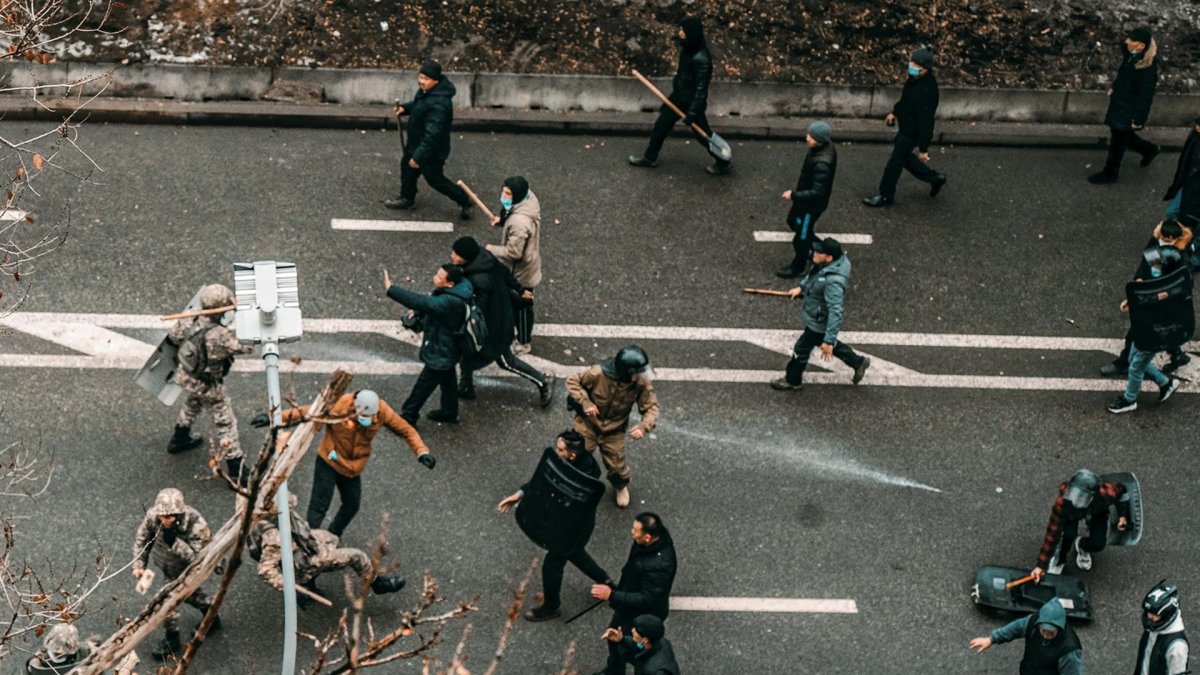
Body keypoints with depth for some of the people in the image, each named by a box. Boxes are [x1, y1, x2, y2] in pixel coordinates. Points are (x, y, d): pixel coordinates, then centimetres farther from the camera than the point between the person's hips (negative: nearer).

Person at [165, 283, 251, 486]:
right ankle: (237, 472, 14)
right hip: (207, 384, -7)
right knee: (225, 423, 7)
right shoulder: (220, 336, -37)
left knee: (192, 404, 37)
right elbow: (245, 345, -30)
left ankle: (179, 440, 59)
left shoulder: (188, 321, -17)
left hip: (185, 375, 7)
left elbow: (173, 337, 1)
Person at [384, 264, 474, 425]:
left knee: (423, 386, 9)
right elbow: (430, 303, 10)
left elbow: (421, 302, -47)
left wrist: (391, 289, -46)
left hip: (440, 354, -9)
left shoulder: (450, 302, -39)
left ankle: (408, 416, 25)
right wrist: (418, 314, -9)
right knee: (447, 380, 28)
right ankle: (449, 412, 46)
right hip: (447, 349, 9)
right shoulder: (451, 292, -9)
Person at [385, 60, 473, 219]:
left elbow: (432, 135, -38)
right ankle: (407, 198, 49)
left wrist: (418, 156, -34)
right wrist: (405, 108, -3)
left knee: (434, 179, 10)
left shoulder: (438, 104, -39)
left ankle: (464, 201, 29)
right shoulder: (426, 90, -8)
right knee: (407, 166, 26)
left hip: (432, 149, -10)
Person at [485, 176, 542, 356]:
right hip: (528, 262, 9)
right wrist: (502, 220, -7)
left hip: (521, 271, -9)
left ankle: (523, 343, 38)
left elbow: (513, 252, -34)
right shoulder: (529, 198, -15)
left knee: (521, 305, 15)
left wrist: (492, 249, -18)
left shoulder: (519, 223, -43)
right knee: (514, 301, 32)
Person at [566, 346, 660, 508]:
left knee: (616, 464, 9)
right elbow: (572, 381, -18)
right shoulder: (598, 374, -33)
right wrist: (585, 402, -30)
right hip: (589, 423, -1)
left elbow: (651, 406, -18)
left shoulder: (642, 384, -27)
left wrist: (644, 426, -37)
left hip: (614, 429, 2)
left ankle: (621, 486, 45)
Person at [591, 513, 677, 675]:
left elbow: (647, 599, -33)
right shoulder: (657, 534, -18)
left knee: (629, 650, 16)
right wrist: (619, 589, 17)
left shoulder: (659, 565, -44)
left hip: (644, 615, -9)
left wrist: (612, 596, -30)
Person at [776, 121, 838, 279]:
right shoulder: (824, 146, -11)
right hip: (805, 199, 9)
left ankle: (798, 267, 38)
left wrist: (794, 195, -27)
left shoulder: (821, 164, -40)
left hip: (812, 204, -9)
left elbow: (817, 193, -36)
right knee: (793, 222, 31)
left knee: (801, 236, 13)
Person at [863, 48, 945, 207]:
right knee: (904, 157, 26)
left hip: (912, 133, -9)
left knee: (895, 162, 8)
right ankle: (935, 179, 41)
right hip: (905, 127, 9)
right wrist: (895, 112, 26)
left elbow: (926, 122, -30)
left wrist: (923, 149, -24)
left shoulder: (927, 91, -36)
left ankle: (886, 196, 29)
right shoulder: (915, 78, -8)